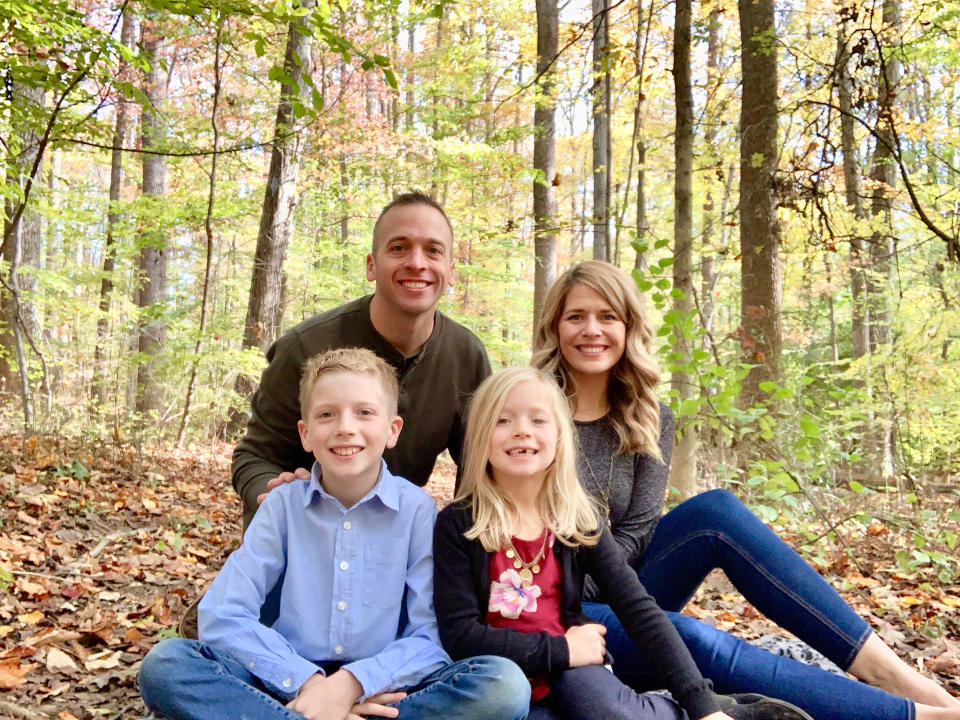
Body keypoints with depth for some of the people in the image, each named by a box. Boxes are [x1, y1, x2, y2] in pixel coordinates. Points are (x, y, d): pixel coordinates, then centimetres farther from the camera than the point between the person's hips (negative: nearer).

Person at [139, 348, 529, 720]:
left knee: (505, 684, -28)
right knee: (165, 662, -22)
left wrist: (353, 683, -23)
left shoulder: (416, 508, -3)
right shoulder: (284, 504, 1)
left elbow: (432, 638, -6)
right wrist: (307, 681, -19)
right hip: (289, 688, 1)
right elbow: (222, 618, -6)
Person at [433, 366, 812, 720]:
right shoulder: (458, 523, -9)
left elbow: (639, 610, -7)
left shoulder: (579, 520, -1)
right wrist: (560, 649, -14)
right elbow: (459, 634, -13)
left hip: (570, 675, 1)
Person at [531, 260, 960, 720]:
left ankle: (881, 666, -22)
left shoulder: (650, 421, 2)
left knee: (714, 510, -21)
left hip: (615, 594, 4)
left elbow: (635, 532, -5)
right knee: (694, 641, -31)